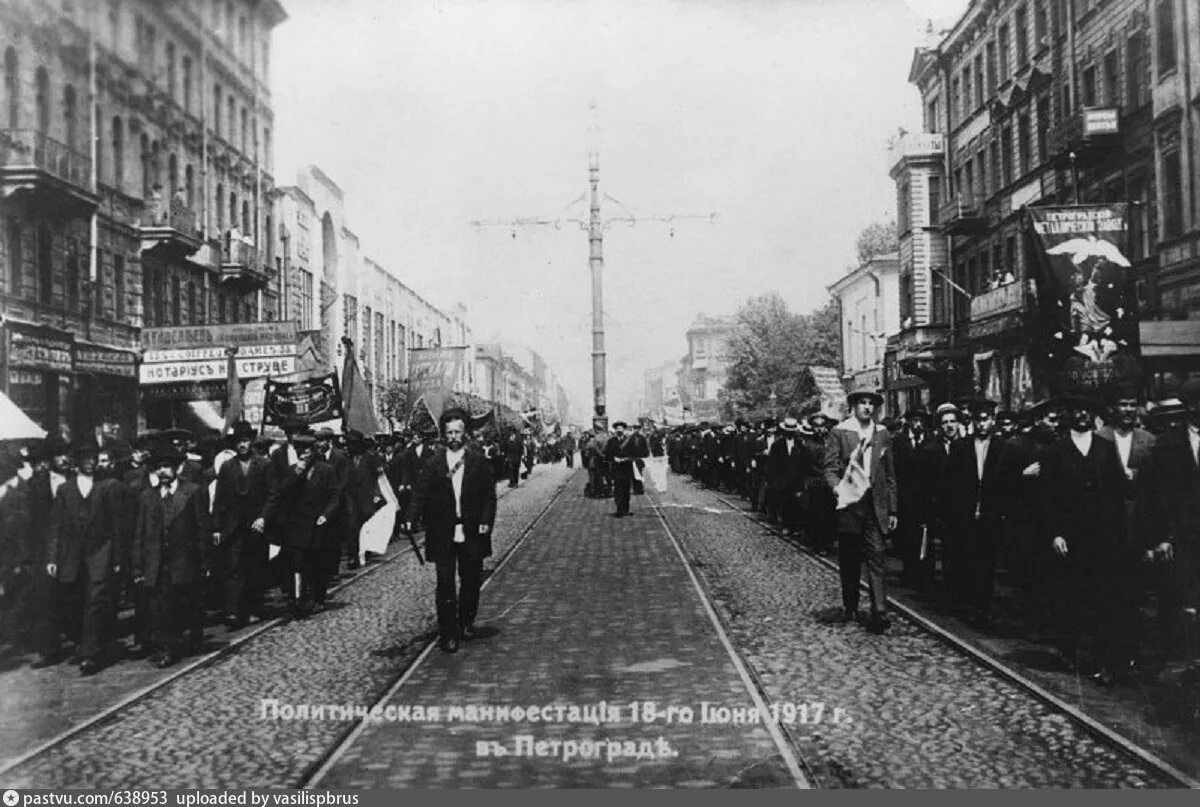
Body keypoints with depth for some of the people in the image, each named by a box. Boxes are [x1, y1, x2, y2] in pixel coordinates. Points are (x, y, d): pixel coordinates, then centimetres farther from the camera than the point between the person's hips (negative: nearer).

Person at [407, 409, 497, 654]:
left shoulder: (478, 463, 4)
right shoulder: (432, 464, 2)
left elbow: (489, 496, 4)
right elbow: (421, 494, -4)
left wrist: (486, 520, -9)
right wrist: (413, 519, -19)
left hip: (472, 533, 2)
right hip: (442, 534, -1)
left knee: (471, 581, 11)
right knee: (445, 583, -2)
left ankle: (466, 623, 31)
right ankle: (448, 634, 2)